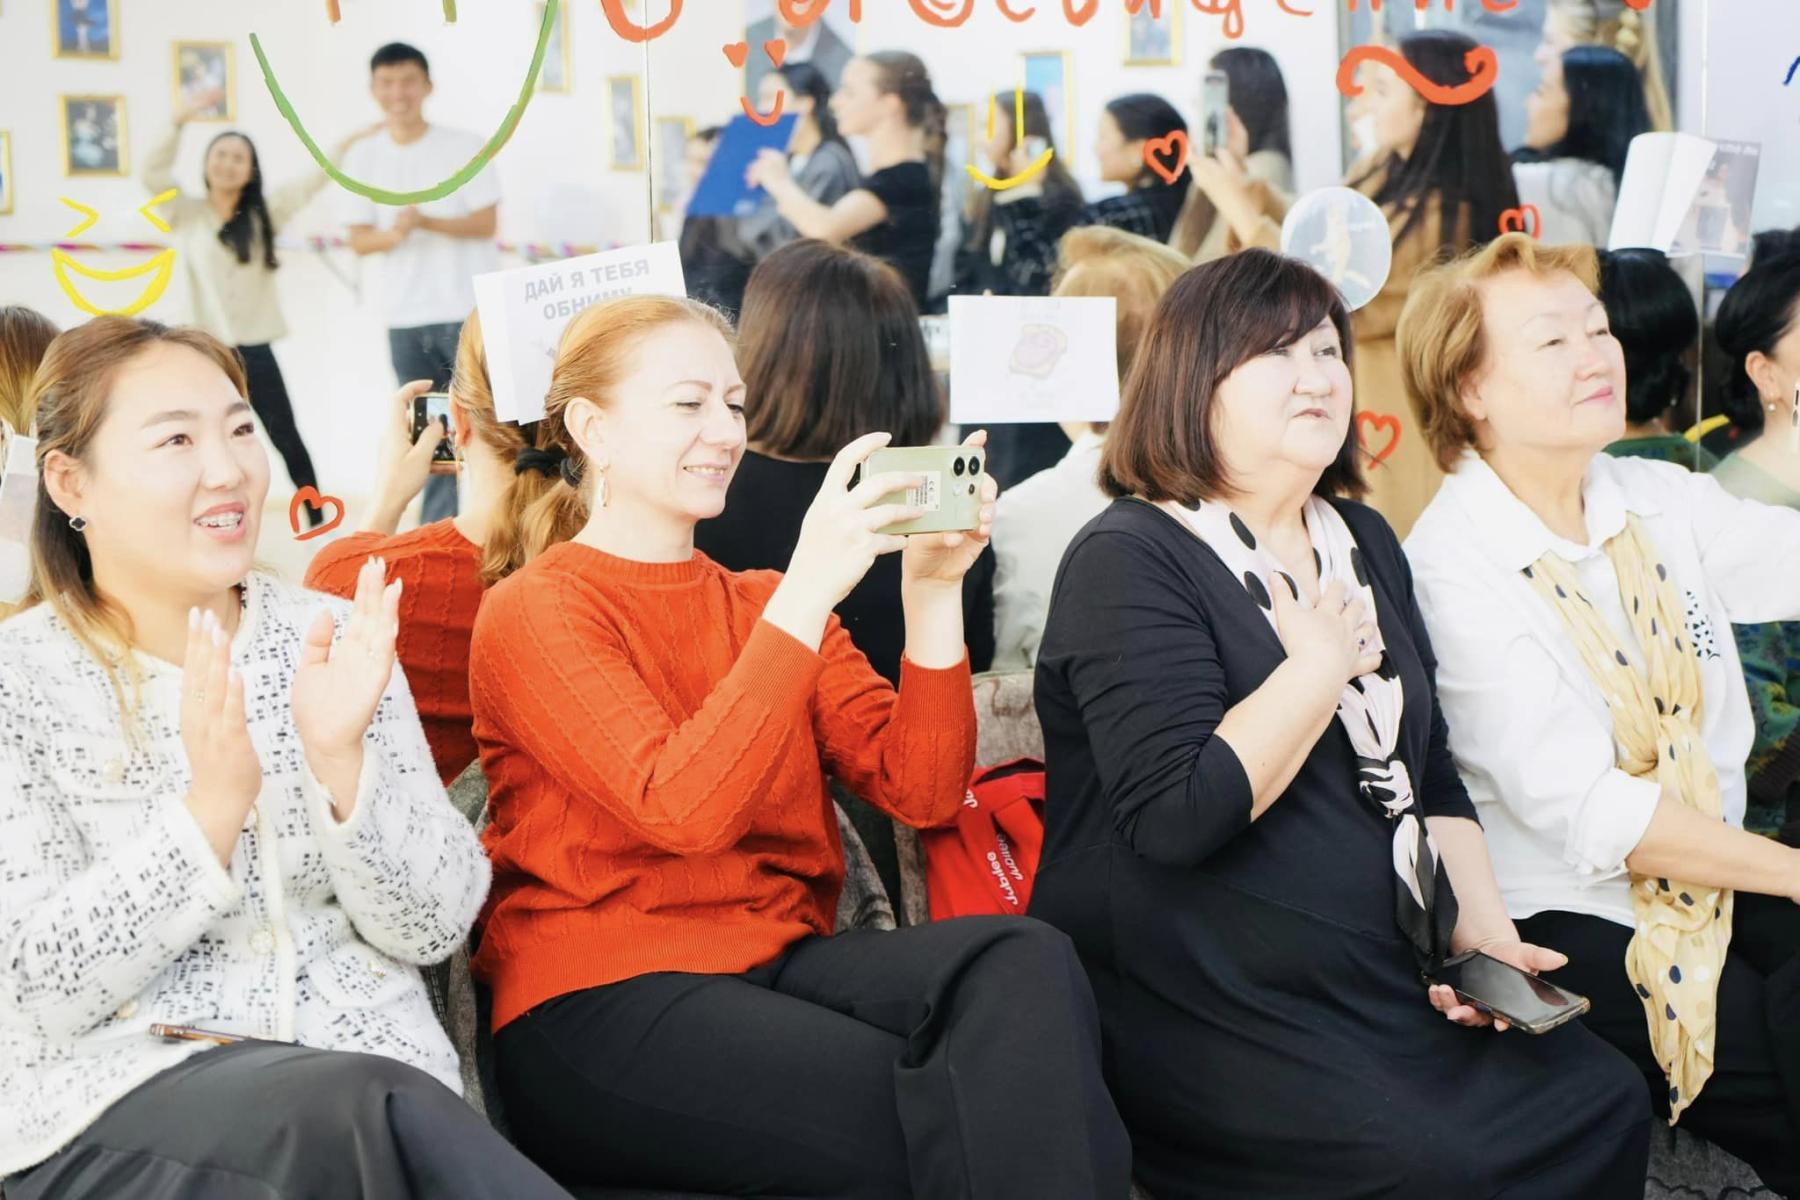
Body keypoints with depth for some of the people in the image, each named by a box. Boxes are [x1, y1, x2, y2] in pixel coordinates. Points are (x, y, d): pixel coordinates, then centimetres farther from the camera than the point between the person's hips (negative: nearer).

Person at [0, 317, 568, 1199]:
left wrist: (340, 760, -16)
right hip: (115, 1109, -3)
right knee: (372, 1109, -32)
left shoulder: (331, 639, 7)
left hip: (368, 1068, 3)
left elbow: (433, 929, 1)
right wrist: (213, 806, -21)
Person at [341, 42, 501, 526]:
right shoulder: (362, 158, 6)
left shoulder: (465, 147, -1)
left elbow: (486, 223, -6)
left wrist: (426, 221, -21)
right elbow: (359, 240, 4)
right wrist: (391, 236, -18)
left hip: (471, 308, -2)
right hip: (405, 316, 3)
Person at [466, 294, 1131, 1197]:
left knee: (1026, 961, -24)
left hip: (782, 965, 6)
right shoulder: (532, 613, -2)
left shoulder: (762, 604, 17)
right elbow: (683, 809, -19)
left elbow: (919, 792, 4)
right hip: (602, 1007, -5)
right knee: (950, 1123, -26)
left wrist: (932, 592, -7)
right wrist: (809, 591, -22)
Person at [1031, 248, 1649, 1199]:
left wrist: (1482, 927, 5)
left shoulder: (1365, 544, 16)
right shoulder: (1128, 561, -10)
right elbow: (1177, 815, -22)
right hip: (1204, 1007, -8)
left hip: (1389, 981, 8)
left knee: (1605, 1103, -9)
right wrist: (1321, 665, -12)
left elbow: (1429, 774, 20)